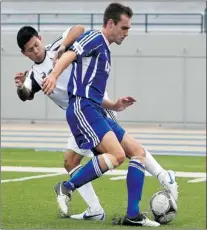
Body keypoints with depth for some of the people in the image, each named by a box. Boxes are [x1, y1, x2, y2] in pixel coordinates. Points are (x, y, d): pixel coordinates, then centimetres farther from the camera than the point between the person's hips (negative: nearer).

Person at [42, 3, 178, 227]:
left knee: (138, 152, 4)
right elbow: (69, 55, -22)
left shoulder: (104, 50, 25)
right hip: (82, 108, -10)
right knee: (117, 154, -24)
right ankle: (67, 187, -13)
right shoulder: (95, 38, -3)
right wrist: (53, 75, -38)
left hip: (96, 112, 10)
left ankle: (133, 215, 0)